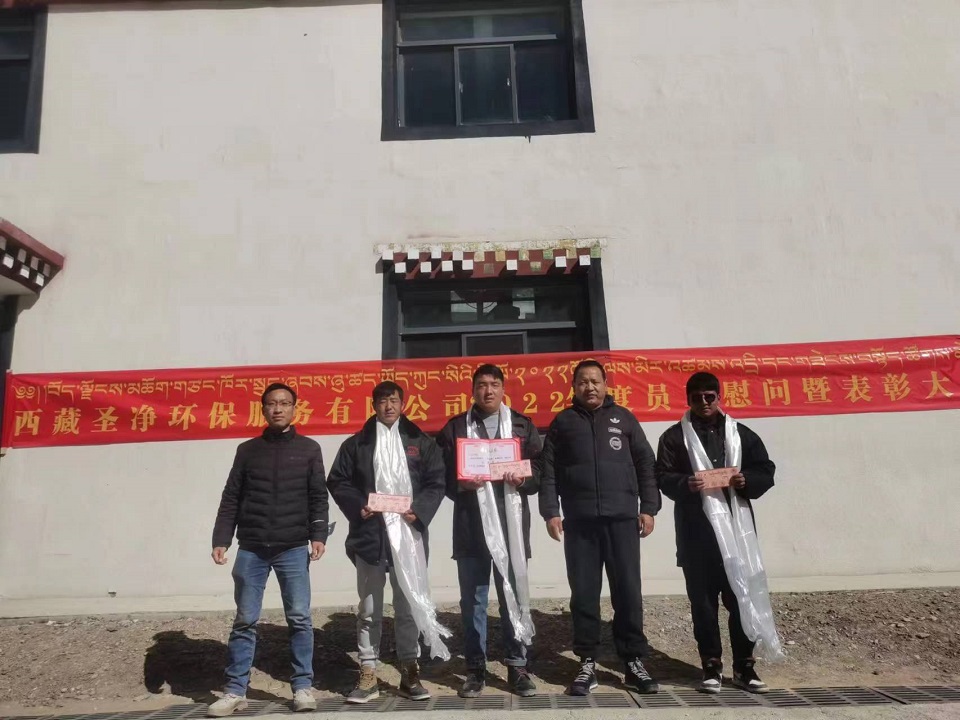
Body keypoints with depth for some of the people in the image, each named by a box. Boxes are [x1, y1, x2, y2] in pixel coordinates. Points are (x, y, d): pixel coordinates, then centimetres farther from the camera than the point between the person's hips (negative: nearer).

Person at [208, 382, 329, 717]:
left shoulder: (309, 449, 6)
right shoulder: (248, 450, 9)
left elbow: (318, 497, 3)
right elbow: (231, 499, 7)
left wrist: (318, 535, -8)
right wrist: (221, 540, -1)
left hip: (293, 549, -1)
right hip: (251, 550, 1)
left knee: (299, 618, 2)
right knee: (245, 621, 6)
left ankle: (303, 687, 14)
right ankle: (235, 690, 17)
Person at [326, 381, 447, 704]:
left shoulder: (421, 441, 8)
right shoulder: (356, 443, 9)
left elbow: (437, 481, 4)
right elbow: (337, 481, 6)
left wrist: (420, 510, -11)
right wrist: (357, 506, -9)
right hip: (369, 533, 0)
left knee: (408, 605, 8)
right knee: (369, 608, 7)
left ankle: (410, 672, 21)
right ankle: (368, 675, 17)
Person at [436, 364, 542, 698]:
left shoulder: (523, 426, 9)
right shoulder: (454, 428, 8)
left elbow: (541, 472, 5)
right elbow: (442, 475, 3)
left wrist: (522, 480, -14)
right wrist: (461, 485, -16)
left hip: (511, 524, 0)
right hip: (470, 526, 0)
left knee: (515, 596, 7)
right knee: (472, 600, 8)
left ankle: (517, 666, 20)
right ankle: (475, 669, 20)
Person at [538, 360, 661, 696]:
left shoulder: (623, 417, 10)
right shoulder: (563, 422, 9)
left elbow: (645, 463, 9)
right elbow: (549, 470, 5)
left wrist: (648, 507, 2)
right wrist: (550, 512, -4)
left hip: (622, 518, 0)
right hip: (579, 521, 0)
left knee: (628, 591, 3)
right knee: (583, 594, 4)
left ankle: (634, 663, 15)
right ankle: (587, 663, 14)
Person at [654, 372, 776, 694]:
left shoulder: (742, 433, 11)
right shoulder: (674, 436, 6)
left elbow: (766, 472, 9)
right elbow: (663, 477, -1)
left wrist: (747, 481, -12)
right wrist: (684, 484, -21)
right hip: (696, 531, -1)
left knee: (741, 597, 6)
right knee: (703, 601, 5)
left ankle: (743, 666, 19)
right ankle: (712, 665, 16)